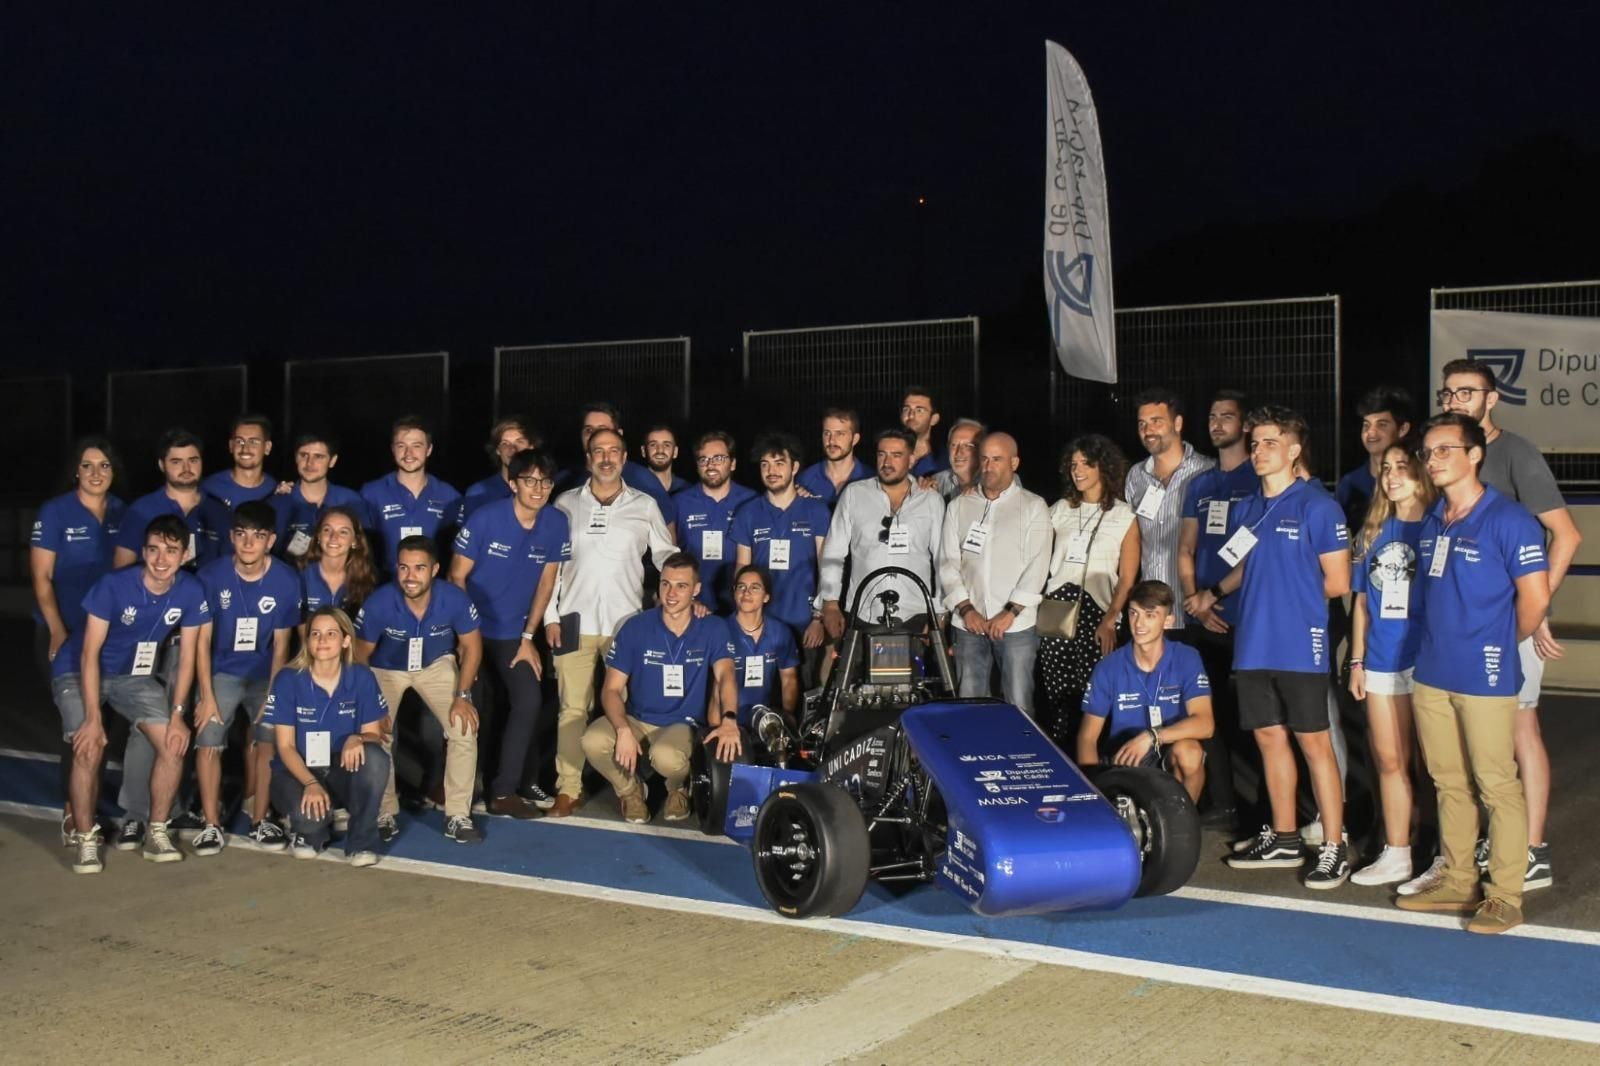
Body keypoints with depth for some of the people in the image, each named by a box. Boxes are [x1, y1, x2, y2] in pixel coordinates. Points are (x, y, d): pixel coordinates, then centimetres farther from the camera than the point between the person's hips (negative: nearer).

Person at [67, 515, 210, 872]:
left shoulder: (191, 591, -16)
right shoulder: (113, 585, -27)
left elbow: (187, 656, -8)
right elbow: (90, 653, -23)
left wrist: (177, 713, -13)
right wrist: (93, 717, -27)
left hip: (134, 675, 4)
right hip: (83, 674, -3)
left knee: (175, 743, -13)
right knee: (89, 748, -23)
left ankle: (157, 831, 3)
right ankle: (86, 840, -7)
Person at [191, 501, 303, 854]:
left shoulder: (286, 581, -14)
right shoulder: (212, 575, -16)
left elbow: (280, 645, -6)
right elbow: (203, 640, -10)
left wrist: (273, 696, -10)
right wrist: (207, 696, -13)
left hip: (263, 673, 1)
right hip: (221, 671, -1)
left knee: (268, 738, -14)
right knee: (208, 740, -15)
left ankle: (259, 820, 1)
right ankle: (212, 825, -5)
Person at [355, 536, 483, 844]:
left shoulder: (455, 600, -29)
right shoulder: (378, 603, -32)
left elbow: (472, 647, -11)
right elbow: (360, 654, -14)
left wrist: (463, 696, -17)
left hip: (437, 665, 1)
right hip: (386, 669, -1)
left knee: (464, 728, -14)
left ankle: (457, 816, 0)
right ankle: (385, 815, 8)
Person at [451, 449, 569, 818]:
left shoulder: (556, 523, -8)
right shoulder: (485, 518, -17)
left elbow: (546, 581, 0)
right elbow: (456, 577, -10)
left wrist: (528, 637, -1)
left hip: (513, 632, 3)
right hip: (472, 628, -3)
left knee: (529, 700, -9)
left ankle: (504, 791, 1)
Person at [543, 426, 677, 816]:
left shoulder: (645, 505, 7)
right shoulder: (566, 503, 8)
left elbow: (666, 555, 11)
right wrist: (550, 616, 2)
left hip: (627, 621, 0)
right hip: (575, 621, 0)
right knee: (572, 708, 0)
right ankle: (568, 788, 7)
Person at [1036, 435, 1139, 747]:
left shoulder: (1124, 516, 5)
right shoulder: (1060, 509, 15)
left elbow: (1127, 579, 0)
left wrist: (1110, 620, -11)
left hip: (1096, 611, -3)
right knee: (1056, 695, -1)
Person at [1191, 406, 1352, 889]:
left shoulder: (1318, 507, -8)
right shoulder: (1245, 509, 13)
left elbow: (1338, 582, -8)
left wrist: (1290, 593, 0)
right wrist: (1214, 593, 8)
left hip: (1300, 646, -7)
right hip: (1253, 645, 7)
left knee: (1313, 742, -3)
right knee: (1269, 737, 13)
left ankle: (1334, 848, 4)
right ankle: (1283, 839, 25)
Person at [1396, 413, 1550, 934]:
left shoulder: (1508, 519, -12)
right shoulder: (1431, 521, 11)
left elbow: (1534, 598, -11)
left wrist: (1503, 645, 1)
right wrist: (1439, 644, 14)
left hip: (1485, 676, -7)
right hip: (1432, 672, 7)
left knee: (1496, 785, 0)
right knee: (1449, 783, 15)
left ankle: (1505, 897, 9)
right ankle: (1457, 882, 26)